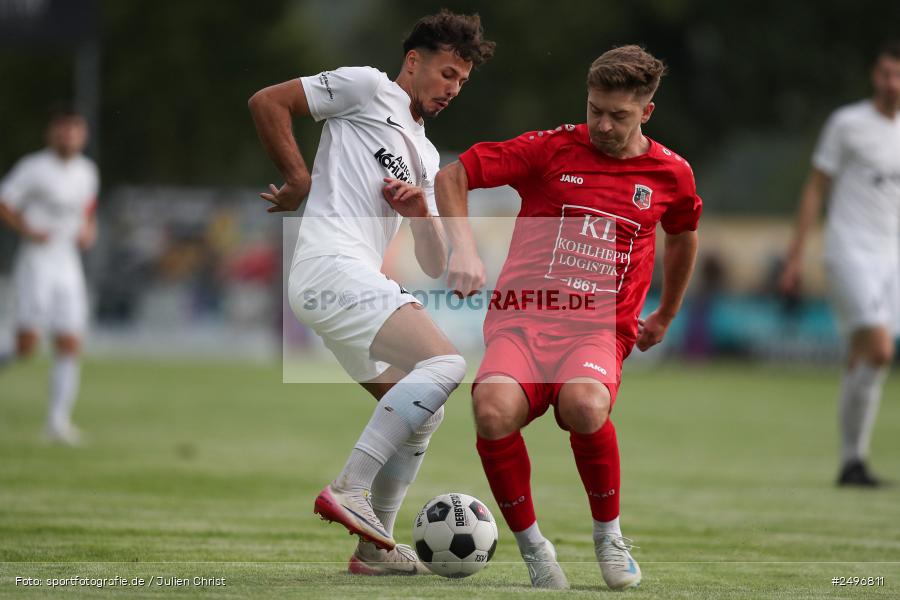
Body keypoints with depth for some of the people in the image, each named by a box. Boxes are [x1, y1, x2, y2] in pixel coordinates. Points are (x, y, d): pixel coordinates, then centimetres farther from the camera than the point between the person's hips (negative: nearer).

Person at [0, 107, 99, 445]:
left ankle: (58, 420, 4)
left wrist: (88, 230, 10)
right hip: (37, 262, -6)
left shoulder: (87, 172, 10)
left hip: (68, 265, 6)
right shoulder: (34, 169, -9)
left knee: (70, 346, 0)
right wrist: (28, 230, -19)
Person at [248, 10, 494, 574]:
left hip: (360, 283, 9)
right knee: (445, 362, -24)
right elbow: (266, 102, 1)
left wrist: (422, 215, 3)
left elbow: (437, 266, 22)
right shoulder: (367, 88, 6)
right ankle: (348, 491, -27)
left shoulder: (426, 157, 28)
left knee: (421, 414, 14)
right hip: (331, 266, -9)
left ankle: (375, 547, 20)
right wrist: (300, 180, -1)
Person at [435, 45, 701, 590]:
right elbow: (451, 176, 3)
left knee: (585, 405, -37)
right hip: (523, 316, 0)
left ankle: (610, 534, -9)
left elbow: (685, 235, 33)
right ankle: (532, 546, -11)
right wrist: (464, 247, -13)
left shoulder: (671, 173, 10)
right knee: (494, 412, -34)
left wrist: (666, 317, 42)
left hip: (600, 329, 1)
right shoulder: (550, 149, 4)